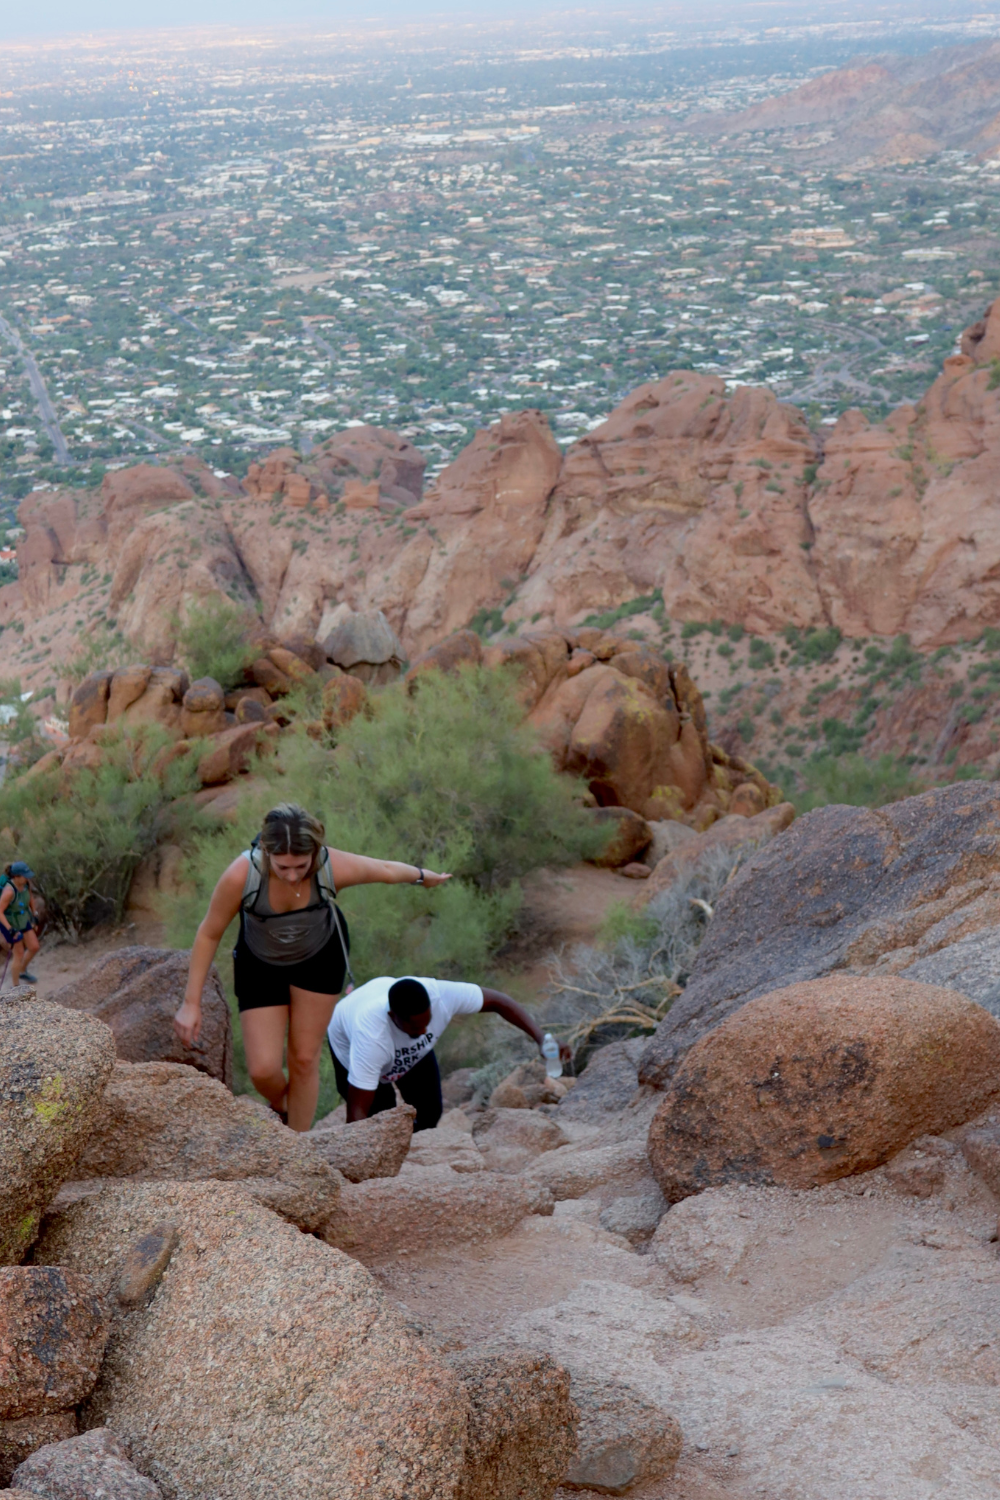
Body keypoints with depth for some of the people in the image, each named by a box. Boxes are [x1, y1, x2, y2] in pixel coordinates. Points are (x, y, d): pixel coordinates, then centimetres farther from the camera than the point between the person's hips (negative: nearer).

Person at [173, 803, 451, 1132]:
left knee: (304, 1060, 6)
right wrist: (191, 1003, -15)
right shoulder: (240, 875, -37)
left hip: (320, 957, 1)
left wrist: (424, 877, 10)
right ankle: (279, 1108, 31)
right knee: (263, 1070, -6)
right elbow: (209, 934, -20)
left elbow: (386, 870, -11)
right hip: (260, 965, 0)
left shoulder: (334, 868, -34)